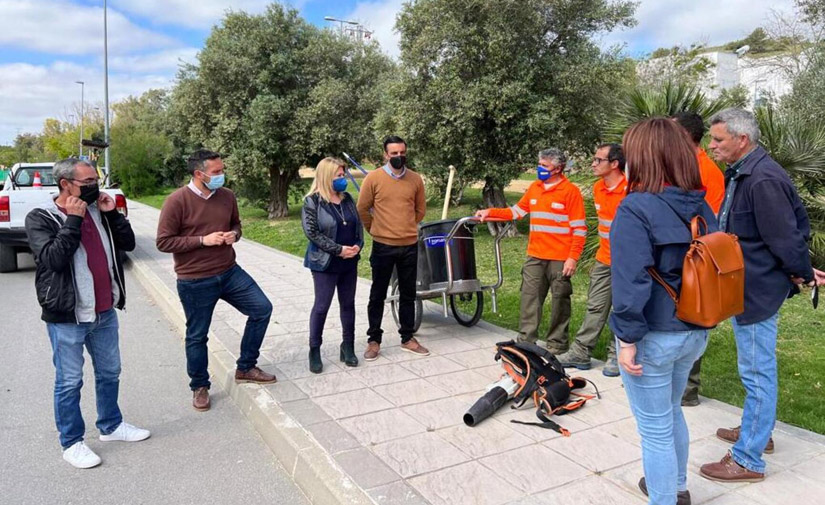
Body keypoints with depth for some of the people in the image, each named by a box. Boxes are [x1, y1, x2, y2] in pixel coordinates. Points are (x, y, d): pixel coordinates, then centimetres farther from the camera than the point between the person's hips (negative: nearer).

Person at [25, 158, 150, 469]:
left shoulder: (97, 211, 7)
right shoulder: (41, 218, -10)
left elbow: (128, 244, 6)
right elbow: (53, 258, -23)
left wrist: (112, 214, -6)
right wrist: (73, 220, -21)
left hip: (104, 312, 6)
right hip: (67, 317, -6)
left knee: (109, 373, 18)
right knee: (69, 382, 5)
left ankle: (111, 426, 36)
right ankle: (72, 443, 21)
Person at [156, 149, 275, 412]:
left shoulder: (227, 196, 1)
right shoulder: (177, 201, -15)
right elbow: (164, 242, -14)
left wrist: (234, 234, -6)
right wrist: (203, 240, -20)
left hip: (229, 272, 5)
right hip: (195, 281, -5)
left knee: (262, 308, 2)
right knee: (197, 336, 8)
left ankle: (245, 368, 19)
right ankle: (199, 387, 30)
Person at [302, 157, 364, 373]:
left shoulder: (347, 199, 8)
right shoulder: (312, 202, -10)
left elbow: (358, 225, 11)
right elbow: (312, 232, -16)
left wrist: (358, 245, -9)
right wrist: (339, 249, -19)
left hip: (350, 262, 6)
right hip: (325, 263, -5)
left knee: (348, 304, 11)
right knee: (321, 306, 1)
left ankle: (348, 346, 23)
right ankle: (314, 351, 13)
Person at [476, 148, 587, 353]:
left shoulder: (570, 191, -7)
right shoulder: (534, 187, 11)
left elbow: (579, 229, -8)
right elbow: (517, 211, 19)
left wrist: (573, 258, -14)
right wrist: (490, 212, 9)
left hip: (560, 259, -5)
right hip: (535, 256, 5)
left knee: (560, 301, 5)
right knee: (529, 298, 5)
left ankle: (557, 344, 16)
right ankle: (526, 340, 12)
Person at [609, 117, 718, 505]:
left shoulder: (636, 208, -19)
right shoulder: (701, 207, 3)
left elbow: (632, 282, -24)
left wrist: (628, 338, -17)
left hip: (654, 337, -8)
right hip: (695, 332, 8)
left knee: (655, 429, 8)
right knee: (671, 412, 28)